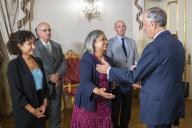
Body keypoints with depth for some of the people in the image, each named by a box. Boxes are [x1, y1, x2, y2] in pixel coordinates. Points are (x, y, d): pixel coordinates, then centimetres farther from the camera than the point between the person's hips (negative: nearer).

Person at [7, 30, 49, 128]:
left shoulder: (38, 61, 4)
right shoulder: (14, 65, -13)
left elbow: (44, 83, 8)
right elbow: (16, 92, -16)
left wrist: (44, 103, -2)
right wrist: (32, 110, -13)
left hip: (40, 108, 5)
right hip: (24, 111, -5)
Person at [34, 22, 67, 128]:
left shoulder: (57, 46, 10)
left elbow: (64, 63, 6)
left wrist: (58, 75, -12)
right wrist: (49, 78, -16)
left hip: (57, 85, 5)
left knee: (56, 112, 14)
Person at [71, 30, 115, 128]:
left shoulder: (107, 59, 7)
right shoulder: (87, 59, -15)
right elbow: (85, 81, -26)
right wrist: (97, 91, -44)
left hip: (104, 104, 6)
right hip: (89, 104, -6)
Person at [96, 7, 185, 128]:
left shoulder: (154, 47, -23)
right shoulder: (177, 42, 4)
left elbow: (134, 76, -17)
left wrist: (109, 70, -5)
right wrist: (140, 67, 14)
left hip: (159, 105, -8)